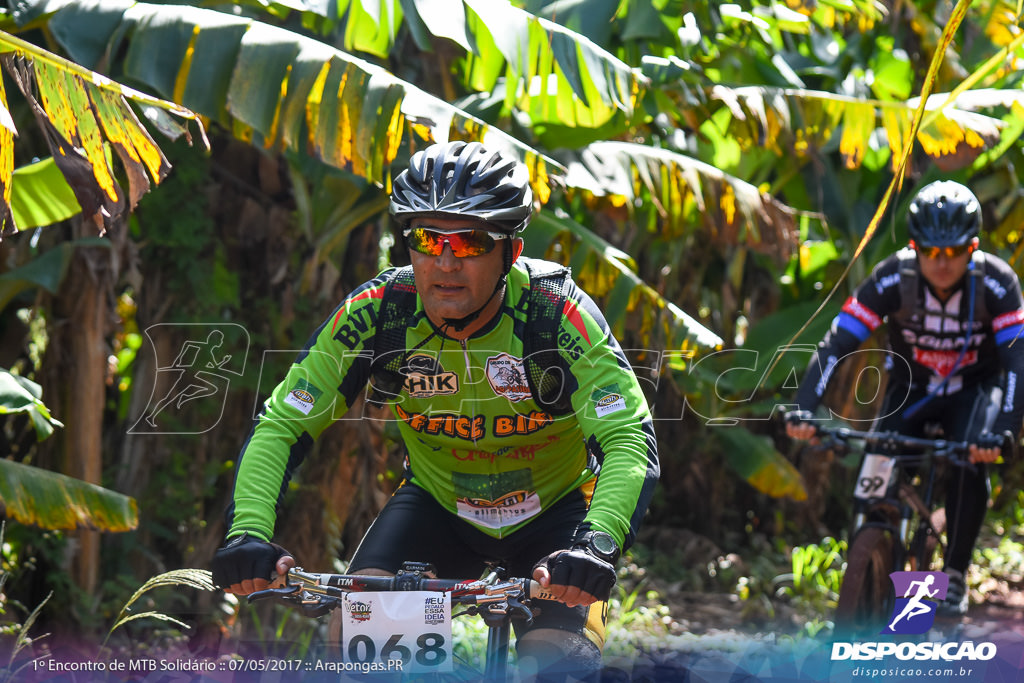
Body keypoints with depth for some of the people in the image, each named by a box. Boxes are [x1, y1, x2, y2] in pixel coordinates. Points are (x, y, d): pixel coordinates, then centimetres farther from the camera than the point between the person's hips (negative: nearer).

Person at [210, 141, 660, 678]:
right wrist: (248, 531, -36)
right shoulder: (375, 313, -21)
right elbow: (280, 427, -18)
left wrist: (597, 543, -51)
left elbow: (630, 441, -33)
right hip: (437, 506, 2)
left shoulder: (556, 311, -28)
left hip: (553, 509, -2)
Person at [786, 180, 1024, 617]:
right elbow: (837, 343, -28)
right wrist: (804, 409, -41)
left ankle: (955, 573, -11)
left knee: (968, 465, -28)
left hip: (973, 388, -1)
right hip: (911, 387, 1)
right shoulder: (893, 278, -25)